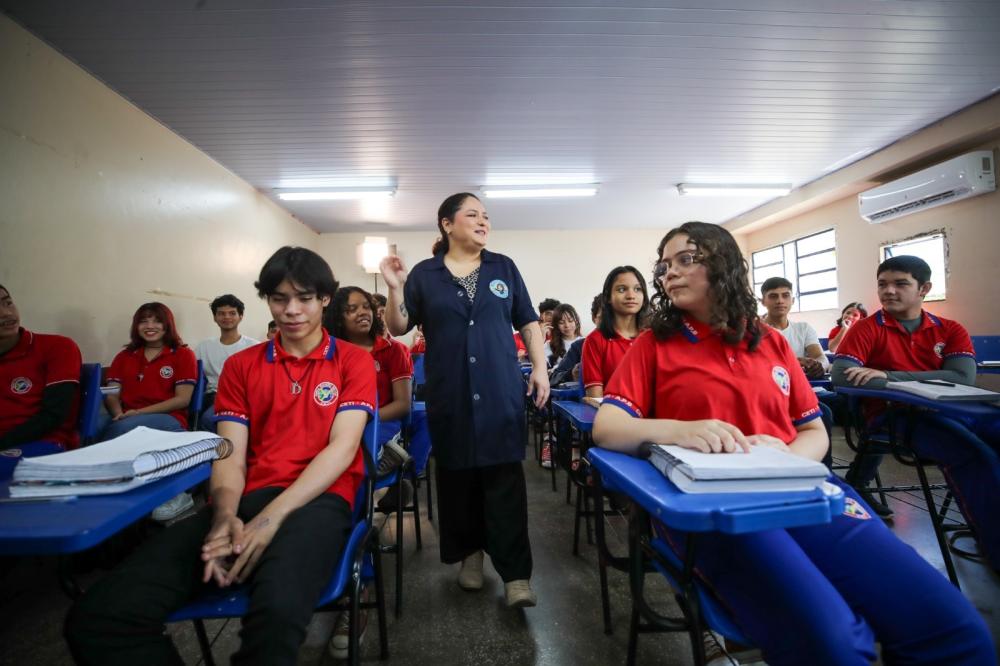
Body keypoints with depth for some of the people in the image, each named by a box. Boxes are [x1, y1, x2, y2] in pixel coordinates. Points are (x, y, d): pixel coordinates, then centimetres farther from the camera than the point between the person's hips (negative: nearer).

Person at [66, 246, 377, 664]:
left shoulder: (353, 361, 6)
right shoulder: (240, 365, 17)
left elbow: (342, 446, -6)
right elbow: (230, 454, 7)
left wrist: (272, 516, -18)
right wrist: (225, 516, -14)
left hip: (317, 499, -4)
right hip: (249, 498, 5)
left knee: (278, 610, -38)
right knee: (96, 617, -17)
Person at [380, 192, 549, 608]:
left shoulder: (504, 268, 8)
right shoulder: (424, 274, 4)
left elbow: (528, 323, 10)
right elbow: (398, 328, 2)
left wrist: (539, 368, 1)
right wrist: (395, 289, -13)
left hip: (501, 392, 0)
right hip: (449, 396, 1)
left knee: (505, 480, -1)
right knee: (456, 477, 11)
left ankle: (515, 574, 6)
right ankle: (469, 552, 32)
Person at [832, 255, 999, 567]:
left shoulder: (951, 330, 12)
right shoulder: (867, 329, 1)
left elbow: (963, 378, -6)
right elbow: (840, 378, -15)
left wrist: (888, 375, -19)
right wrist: (927, 383, -16)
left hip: (948, 412, 5)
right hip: (891, 415, -4)